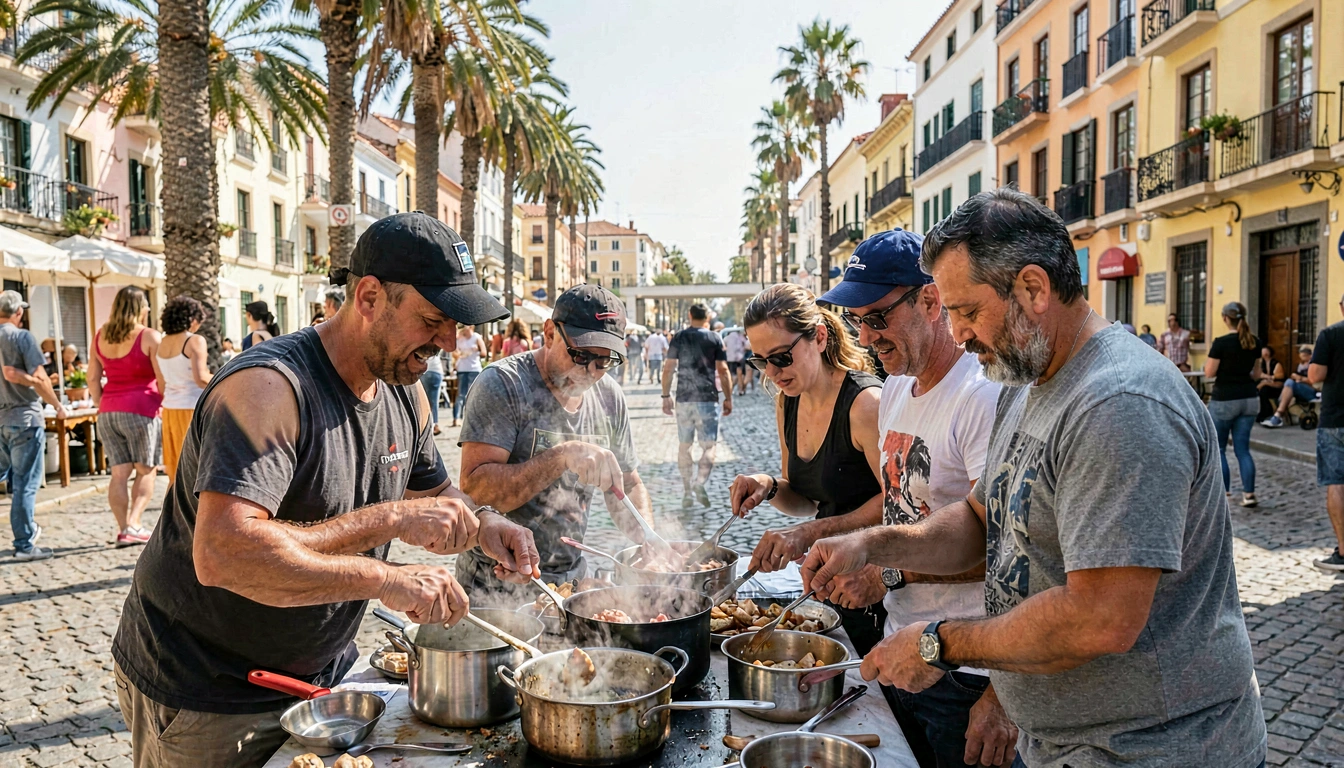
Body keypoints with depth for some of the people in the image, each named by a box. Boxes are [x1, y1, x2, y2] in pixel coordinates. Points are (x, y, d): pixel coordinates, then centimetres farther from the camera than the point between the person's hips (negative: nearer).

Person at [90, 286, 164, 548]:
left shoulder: (100, 336, 10)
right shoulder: (149, 337, -7)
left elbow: (93, 379, 10)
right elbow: (163, 379, -11)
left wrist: (102, 406, 17)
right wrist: (163, 404, 3)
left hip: (108, 411, 5)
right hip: (140, 409, -5)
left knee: (119, 473, 7)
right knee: (146, 471, 6)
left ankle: (123, 529, 8)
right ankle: (133, 523, -6)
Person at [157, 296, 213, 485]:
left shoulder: (162, 343, 8)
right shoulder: (195, 341, -11)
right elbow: (201, 379, -19)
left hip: (170, 409, 6)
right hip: (192, 408, -6)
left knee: (175, 472, 12)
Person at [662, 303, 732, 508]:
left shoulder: (679, 337, 5)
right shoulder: (715, 338, 0)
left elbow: (668, 369, 2)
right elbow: (723, 370, -3)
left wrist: (666, 396, 10)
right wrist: (728, 398, 4)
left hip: (683, 399, 2)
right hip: (707, 399, -2)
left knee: (683, 446, 12)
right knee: (708, 445, 0)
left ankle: (687, 491, 13)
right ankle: (700, 482, -23)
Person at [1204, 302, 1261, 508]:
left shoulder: (1221, 343, -16)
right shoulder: (1255, 343, 3)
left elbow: (1209, 373, -12)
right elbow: (1254, 373, 13)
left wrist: (1209, 356, 5)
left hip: (1224, 400, -5)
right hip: (1249, 399, 5)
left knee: (1217, 448, 9)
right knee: (1243, 448, 10)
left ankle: (1224, 493, 9)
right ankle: (1249, 494, 4)